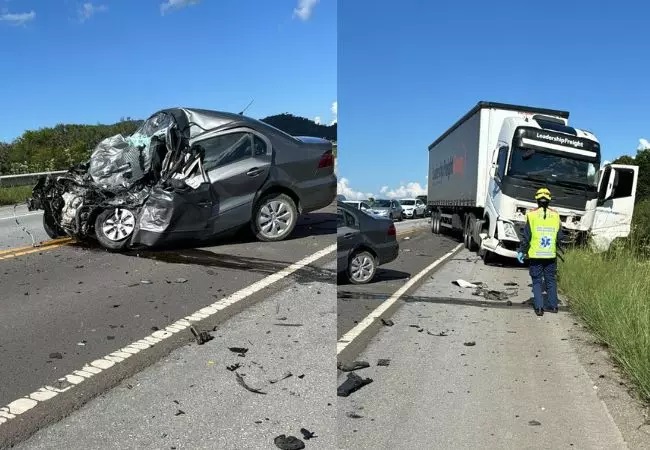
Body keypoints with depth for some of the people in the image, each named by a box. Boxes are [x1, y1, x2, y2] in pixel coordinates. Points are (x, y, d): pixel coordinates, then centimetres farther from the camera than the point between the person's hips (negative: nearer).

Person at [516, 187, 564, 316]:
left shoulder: (532, 214, -8)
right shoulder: (555, 215, 1)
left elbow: (526, 236, -8)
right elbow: (560, 237, 3)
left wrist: (521, 251, 0)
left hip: (535, 254, -2)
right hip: (551, 255, 2)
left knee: (537, 281, 6)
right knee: (551, 280, 16)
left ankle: (539, 307, 1)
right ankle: (553, 306, 22)